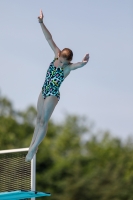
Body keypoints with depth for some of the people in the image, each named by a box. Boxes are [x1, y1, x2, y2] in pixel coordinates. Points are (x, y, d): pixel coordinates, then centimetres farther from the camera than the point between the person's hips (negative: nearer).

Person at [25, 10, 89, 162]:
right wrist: (41, 23, -18)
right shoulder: (57, 54, -10)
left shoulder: (68, 67, -25)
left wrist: (84, 62, -71)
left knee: (44, 121, -2)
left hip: (52, 95, -7)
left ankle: (34, 148, 5)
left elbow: (79, 65, -47)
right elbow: (49, 38, -11)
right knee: (39, 118, 16)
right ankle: (33, 143, 28)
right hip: (44, 92, 7)